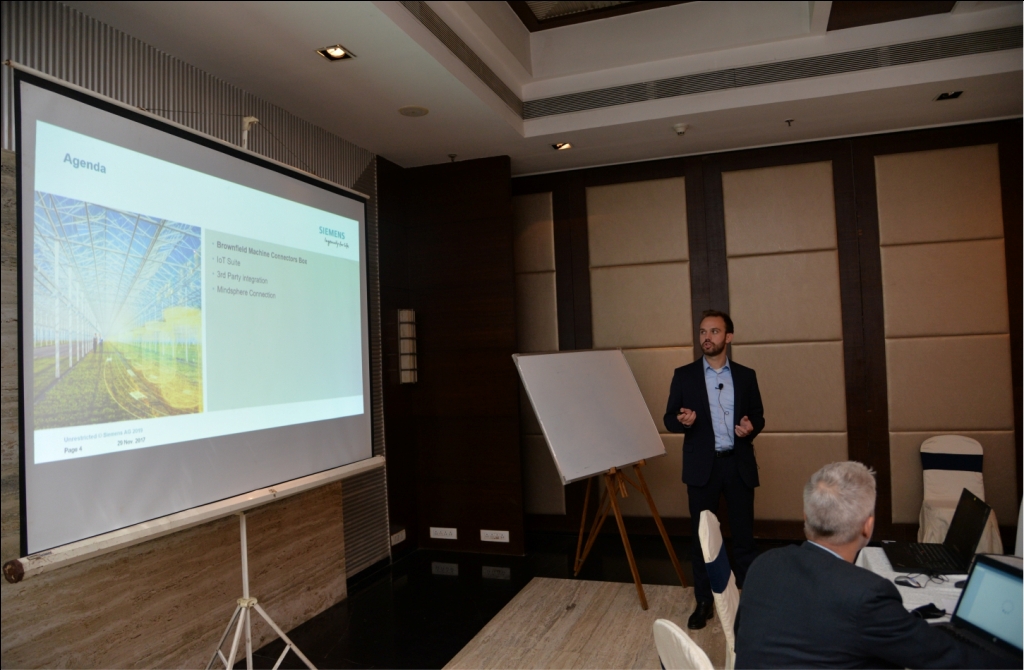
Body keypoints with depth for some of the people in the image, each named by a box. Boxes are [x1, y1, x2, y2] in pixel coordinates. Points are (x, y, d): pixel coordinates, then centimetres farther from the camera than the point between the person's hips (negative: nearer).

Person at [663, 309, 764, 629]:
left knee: (744, 534, 8)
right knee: (701, 535, 7)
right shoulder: (684, 375, 1)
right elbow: (669, 419, 1)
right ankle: (704, 601, 19)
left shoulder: (746, 375, 6)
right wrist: (683, 421, -21)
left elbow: (758, 416, 10)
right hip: (702, 465, -1)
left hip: (739, 464, 1)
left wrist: (751, 428, -12)